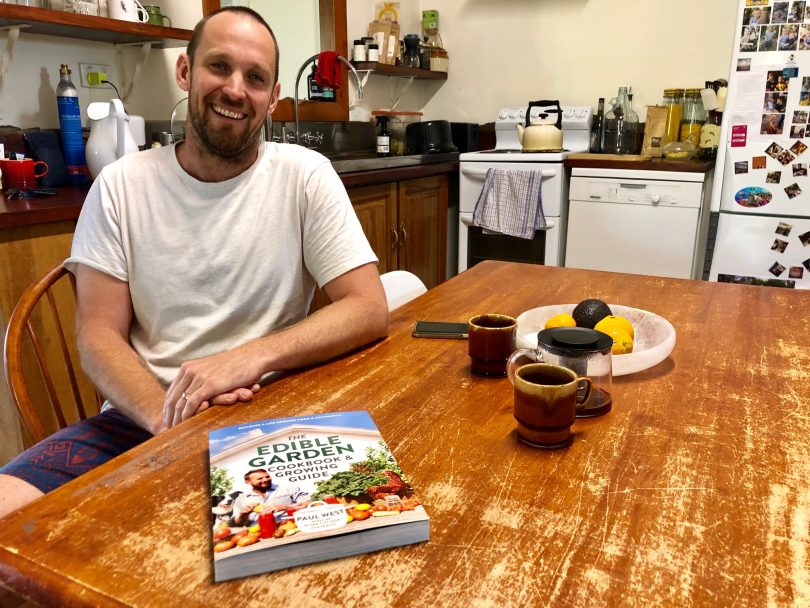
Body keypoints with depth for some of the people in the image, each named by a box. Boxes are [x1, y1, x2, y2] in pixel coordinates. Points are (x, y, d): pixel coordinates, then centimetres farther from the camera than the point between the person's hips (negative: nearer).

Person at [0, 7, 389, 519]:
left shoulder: (305, 175, -3)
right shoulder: (121, 186, 2)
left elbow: (369, 310, -9)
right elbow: (99, 334, 0)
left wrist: (252, 356, -24)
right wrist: (164, 415, -20)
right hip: (141, 420, 1)